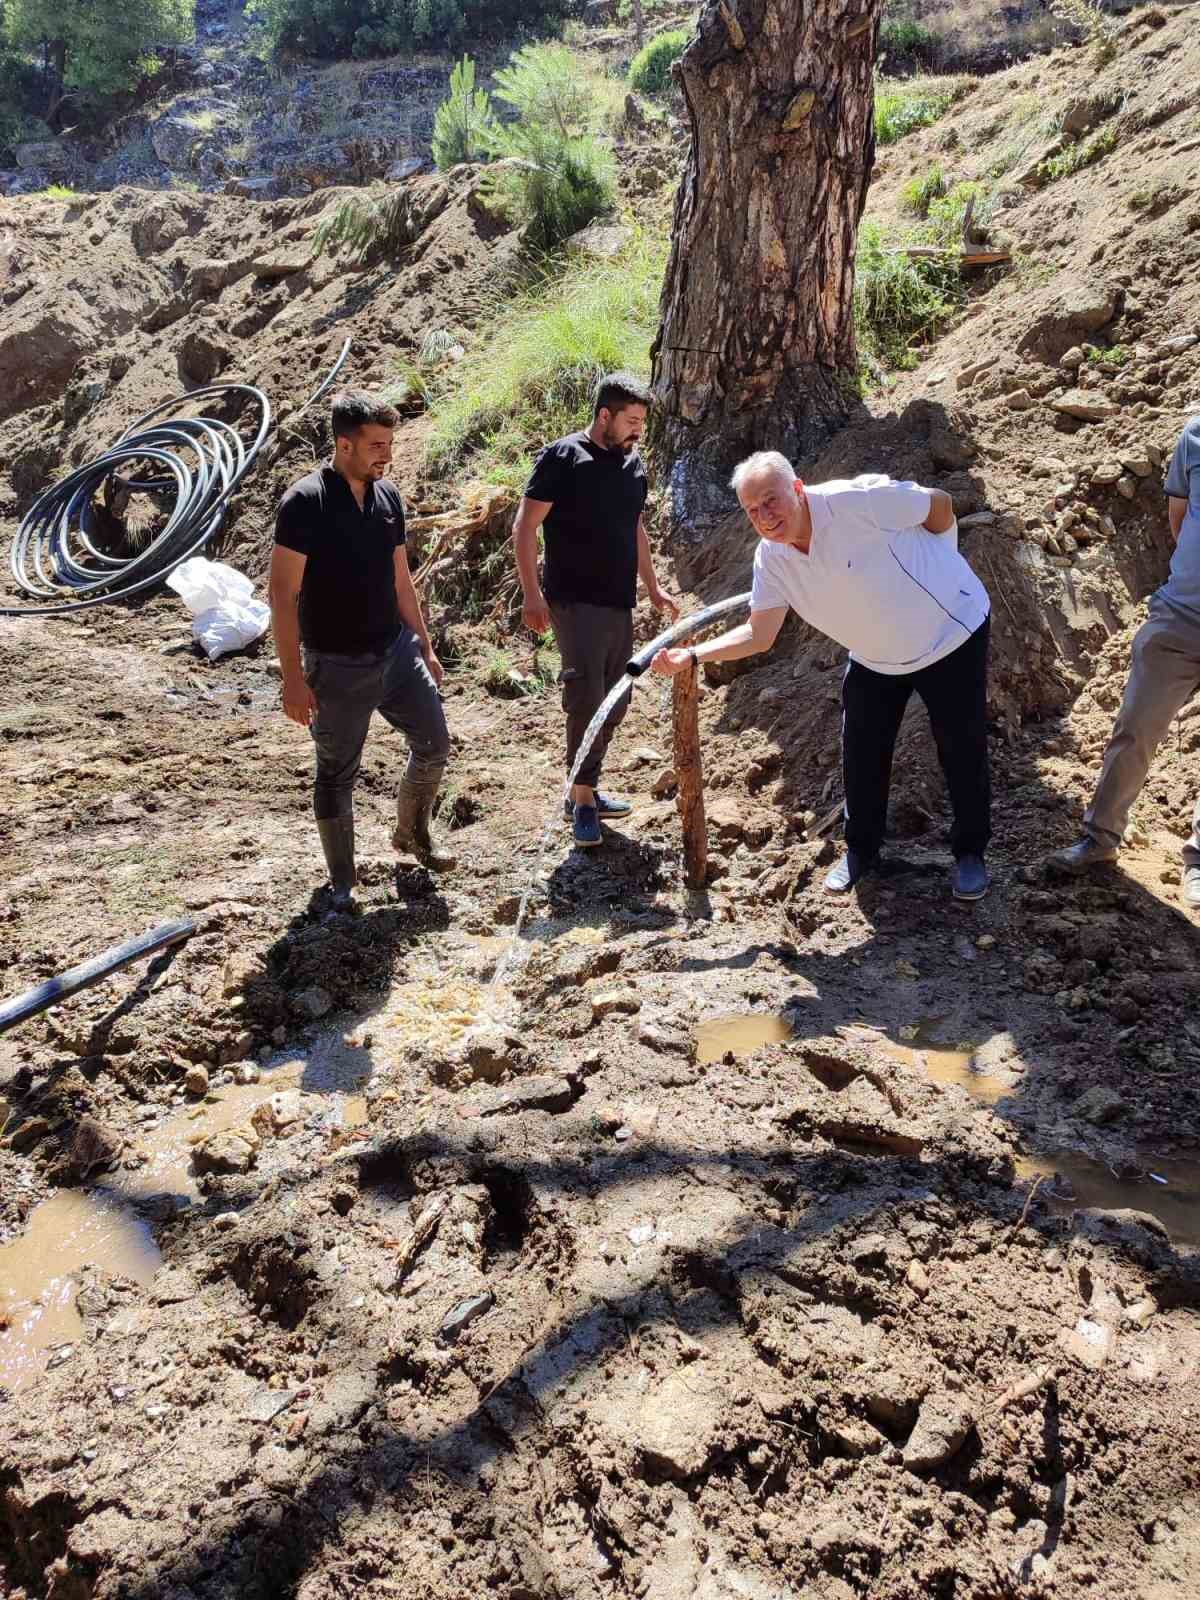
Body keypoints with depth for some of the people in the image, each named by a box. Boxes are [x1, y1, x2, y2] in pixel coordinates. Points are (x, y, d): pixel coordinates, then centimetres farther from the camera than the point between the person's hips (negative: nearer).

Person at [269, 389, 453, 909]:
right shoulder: (305, 502, -16)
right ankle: (342, 884, 21)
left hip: (396, 651, 6)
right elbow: (282, 594, -16)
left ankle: (412, 834, 35)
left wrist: (424, 647, 15)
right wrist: (293, 678, -19)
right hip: (336, 666, -6)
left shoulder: (388, 496, 4)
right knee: (337, 774, 6)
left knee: (434, 744, 10)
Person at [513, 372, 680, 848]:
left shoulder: (633, 463, 12)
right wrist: (532, 594, -16)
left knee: (615, 702, 11)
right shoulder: (562, 458, -9)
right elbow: (524, 528, -9)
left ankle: (582, 791, 24)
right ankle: (584, 796, 1)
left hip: (620, 604, 8)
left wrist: (653, 588, 19)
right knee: (586, 697, -13)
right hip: (575, 602, -7)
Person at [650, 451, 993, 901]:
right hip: (876, 659, 5)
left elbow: (940, 504, -16)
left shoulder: (860, 499, -30)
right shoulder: (771, 559, -12)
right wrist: (691, 656, -22)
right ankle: (860, 850, 26)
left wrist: (931, 566, 1)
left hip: (953, 634, -5)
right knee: (861, 756, 5)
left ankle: (970, 854, 22)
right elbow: (758, 634, -10)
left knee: (963, 753, 2)